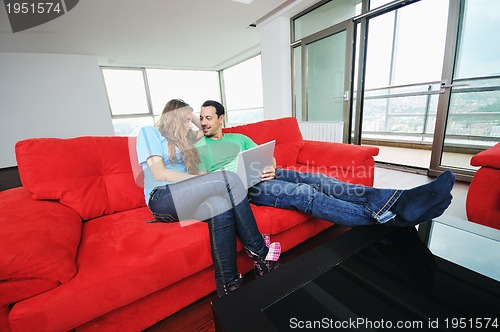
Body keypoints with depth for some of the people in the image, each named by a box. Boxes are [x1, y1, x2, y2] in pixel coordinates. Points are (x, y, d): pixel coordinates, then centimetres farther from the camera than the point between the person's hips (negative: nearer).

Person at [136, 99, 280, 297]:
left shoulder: (182, 138, 27)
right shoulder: (149, 132, 5)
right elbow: (159, 174, -9)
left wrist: (192, 115, 28)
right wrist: (202, 179, -12)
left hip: (184, 199, 7)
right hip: (161, 198, -7)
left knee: (220, 205, -30)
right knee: (229, 178, -27)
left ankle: (228, 286, -26)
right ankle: (259, 252, -20)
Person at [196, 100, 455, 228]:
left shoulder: (238, 138, 23)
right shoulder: (199, 147, 11)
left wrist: (270, 169, -6)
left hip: (264, 175, 5)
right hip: (243, 188, -5)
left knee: (314, 180, -18)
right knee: (304, 193, -27)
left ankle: (399, 201, -24)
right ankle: (388, 217, -30)